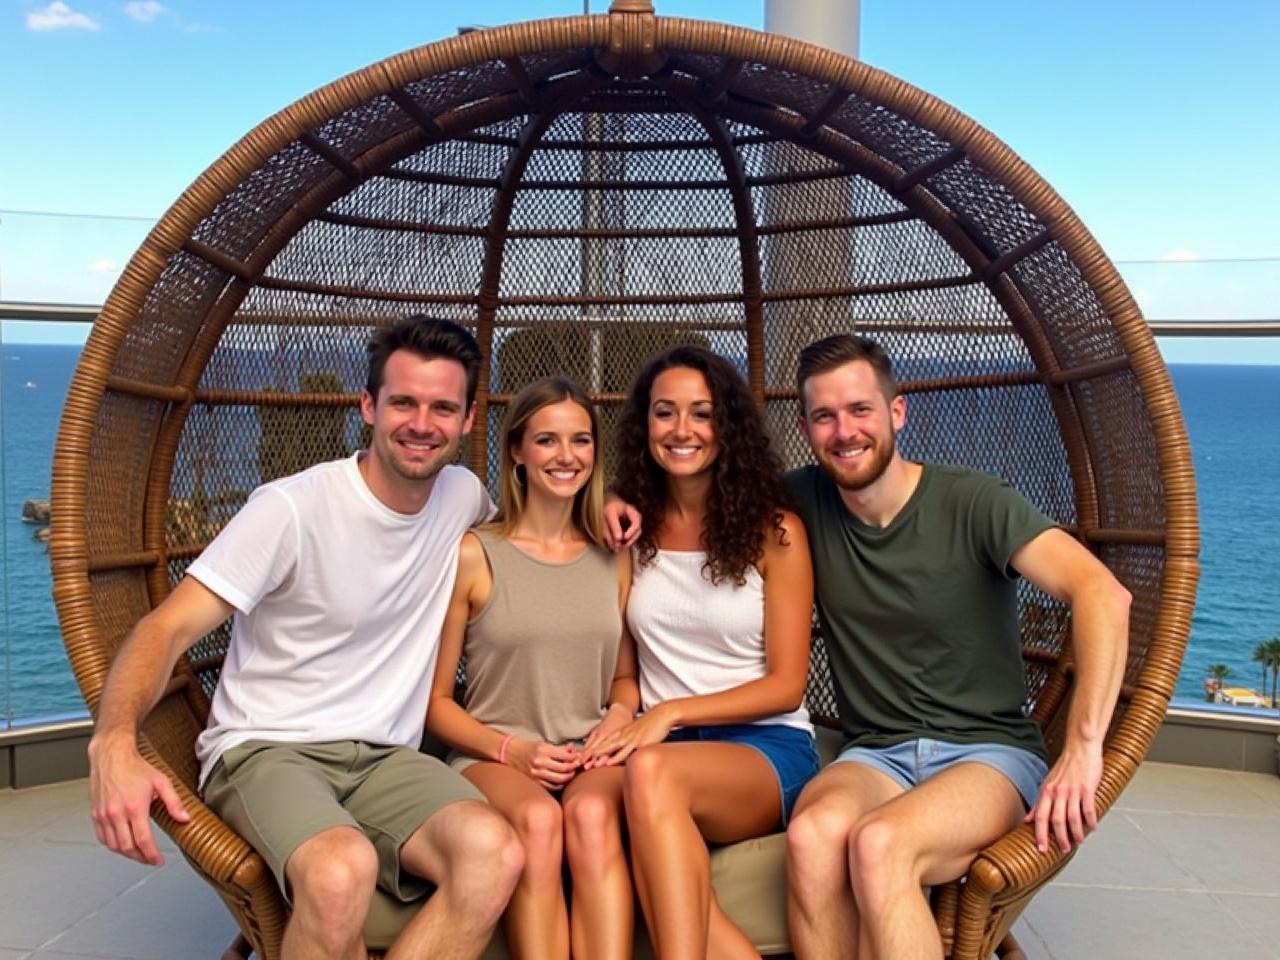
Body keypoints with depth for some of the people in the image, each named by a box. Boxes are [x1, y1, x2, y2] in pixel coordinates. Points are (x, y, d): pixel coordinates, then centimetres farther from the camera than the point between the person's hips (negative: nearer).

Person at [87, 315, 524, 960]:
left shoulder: (464, 496, 6)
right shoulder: (291, 508, -11)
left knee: (495, 853, -29)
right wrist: (114, 742, -34)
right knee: (341, 870, -38)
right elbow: (169, 627, -14)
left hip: (384, 759, 5)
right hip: (266, 752, -4)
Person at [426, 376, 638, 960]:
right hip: (494, 758, -2)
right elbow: (437, 700, 4)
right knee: (537, 819, -35)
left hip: (593, 759, 2)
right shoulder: (473, 556, 2)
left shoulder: (613, 557, 12)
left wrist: (620, 714, -1)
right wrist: (512, 750, -10)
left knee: (591, 813, -33)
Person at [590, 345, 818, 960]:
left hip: (767, 748, -2)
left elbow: (786, 685, -2)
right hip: (664, 746, 3)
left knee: (653, 772, -37)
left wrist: (672, 711, -12)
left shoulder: (774, 532, 0)